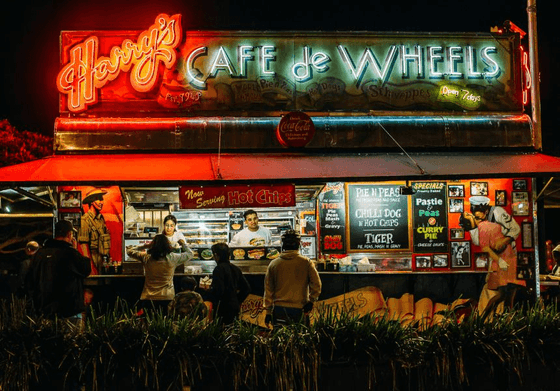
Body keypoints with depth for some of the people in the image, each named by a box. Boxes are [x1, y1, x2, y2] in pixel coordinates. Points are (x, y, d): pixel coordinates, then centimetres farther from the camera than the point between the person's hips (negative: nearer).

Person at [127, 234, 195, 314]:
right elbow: (189, 254, 14)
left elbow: (129, 251, 16)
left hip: (148, 299, 1)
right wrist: (183, 244, 30)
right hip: (167, 298, -1)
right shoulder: (173, 258, -4)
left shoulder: (146, 257, -2)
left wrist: (145, 246, 19)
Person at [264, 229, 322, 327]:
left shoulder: (273, 264, 3)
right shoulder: (306, 263, -2)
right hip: (300, 310, -1)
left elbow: (268, 290, 6)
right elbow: (316, 285, -6)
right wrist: (311, 301, 5)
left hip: (279, 310, 1)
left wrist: (268, 312, 11)